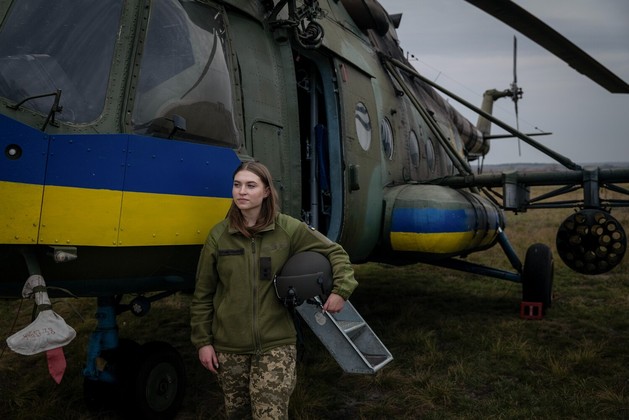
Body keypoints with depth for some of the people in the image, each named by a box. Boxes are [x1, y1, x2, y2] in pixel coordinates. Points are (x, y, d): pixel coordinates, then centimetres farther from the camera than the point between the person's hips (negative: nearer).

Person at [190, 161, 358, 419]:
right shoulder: (219, 235, -3)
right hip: (229, 347, 2)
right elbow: (202, 295, 3)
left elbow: (335, 252, 4)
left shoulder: (288, 229, -6)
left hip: (276, 344, -2)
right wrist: (203, 341, 2)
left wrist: (341, 289, -10)